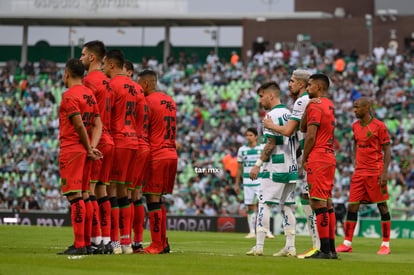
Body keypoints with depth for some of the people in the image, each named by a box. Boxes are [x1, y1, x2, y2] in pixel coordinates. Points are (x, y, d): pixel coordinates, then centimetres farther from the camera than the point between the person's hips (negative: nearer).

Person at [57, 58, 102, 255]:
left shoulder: (70, 95, -11)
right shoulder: (90, 94, 15)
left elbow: (79, 125, -17)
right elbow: (97, 125, 9)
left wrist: (89, 150, -8)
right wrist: (92, 147, -3)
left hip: (71, 150, -9)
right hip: (84, 150, 9)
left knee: (75, 197, -11)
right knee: (80, 197, 12)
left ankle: (80, 245, -15)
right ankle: (82, 242, 13)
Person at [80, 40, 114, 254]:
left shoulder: (90, 81, -10)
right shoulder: (107, 82, 18)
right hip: (108, 140, 9)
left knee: (88, 190, -8)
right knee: (101, 191, 10)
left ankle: (95, 240, -11)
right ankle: (106, 240, 8)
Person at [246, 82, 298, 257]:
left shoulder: (272, 115, -11)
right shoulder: (289, 114, 14)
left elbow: (271, 144, -16)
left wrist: (258, 164, -11)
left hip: (275, 168, -8)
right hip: (291, 167, 8)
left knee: (264, 203, -5)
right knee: (286, 206, 9)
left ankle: (259, 246, -8)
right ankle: (290, 247, 6)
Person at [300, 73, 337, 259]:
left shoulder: (316, 106, -10)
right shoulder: (329, 105, 19)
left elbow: (311, 136, -14)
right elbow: (303, 128, 22)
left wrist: (304, 159, -5)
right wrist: (307, 108, 10)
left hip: (317, 159, -9)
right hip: (330, 158, 9)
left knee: (318, 203, -10)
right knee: (327, 203, 10)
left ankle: (325, 249, -13)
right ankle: (330, 249, 9)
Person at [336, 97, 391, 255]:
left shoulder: (379, 126, -7)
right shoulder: (355, 126, 11)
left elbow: (387, 150, -6)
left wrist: (385, 172, -13)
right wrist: (354, 160, 13)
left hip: (375, 171, -5)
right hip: (359, 171, 6)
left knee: (382, 206, 0)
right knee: (352, 206, 0)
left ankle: (386, 244, 5)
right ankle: (347, 243, 3)